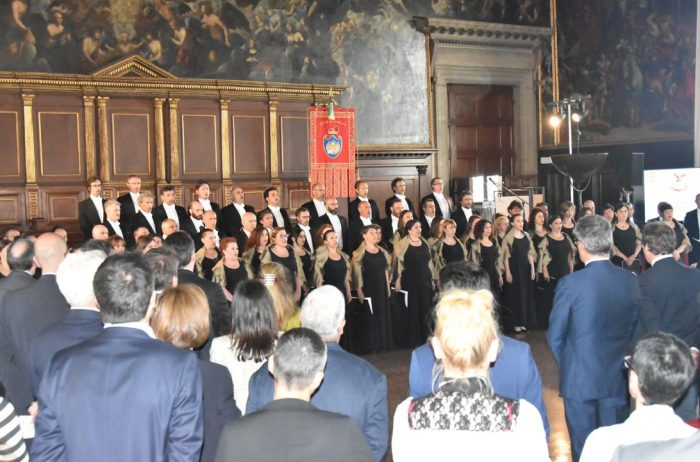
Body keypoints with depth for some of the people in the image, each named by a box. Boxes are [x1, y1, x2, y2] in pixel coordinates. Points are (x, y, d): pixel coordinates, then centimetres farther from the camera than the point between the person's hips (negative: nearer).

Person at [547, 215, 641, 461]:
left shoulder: (570, 283, -17)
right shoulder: (631, 281, -4)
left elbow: (555, 336, -8)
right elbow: (634, 328, 6)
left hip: (580, 378, -4)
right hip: (618, 377, 4)